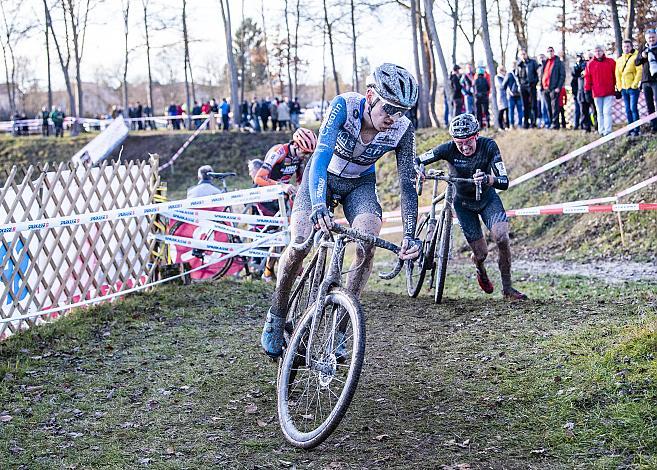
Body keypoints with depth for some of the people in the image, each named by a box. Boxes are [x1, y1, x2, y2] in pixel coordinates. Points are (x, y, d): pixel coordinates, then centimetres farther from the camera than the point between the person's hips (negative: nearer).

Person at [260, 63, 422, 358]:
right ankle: (275, 320, 5)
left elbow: (407, 184, -22)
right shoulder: (344, 106, -32)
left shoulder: (402, 129, -25)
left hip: (361, 183, 2)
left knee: (367, 246, -22)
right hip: (322, 175, -2)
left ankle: (340, 328, -8)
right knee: (300, 245, -18)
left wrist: (410, 235, -34)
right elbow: (322, 153, -44)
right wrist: (318, 204, -60)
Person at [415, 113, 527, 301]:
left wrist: (487, 179, -52)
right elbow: (416, 160, -20)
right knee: (481, 253, -3)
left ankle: (507, 288, -5)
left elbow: (504, 182, -31)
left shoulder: (488, 146, -25)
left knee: (502, 237, -24)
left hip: (488, 197, 0)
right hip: (464, 202, 0)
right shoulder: (449, 149, -24)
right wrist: (418, 169, -43)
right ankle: (480, 270, 37)